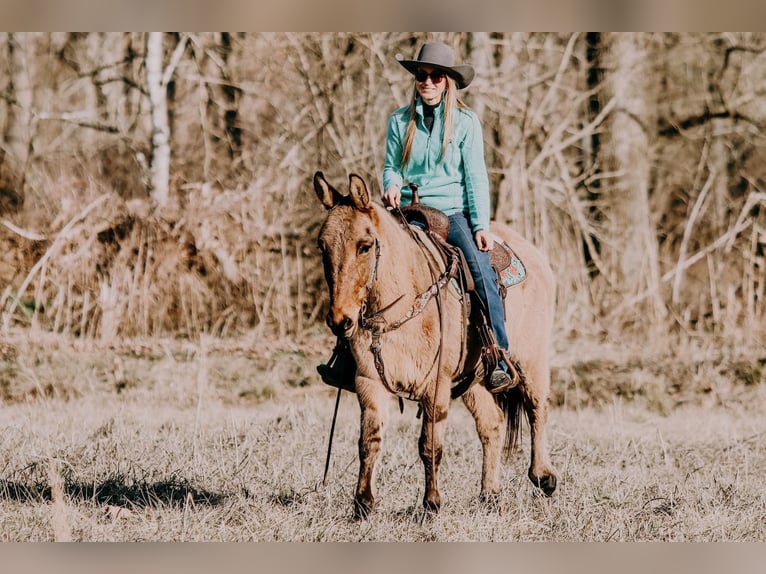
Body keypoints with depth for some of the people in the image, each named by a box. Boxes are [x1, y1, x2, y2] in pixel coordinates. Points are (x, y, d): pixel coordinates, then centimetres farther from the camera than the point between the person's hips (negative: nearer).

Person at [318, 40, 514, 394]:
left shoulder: (466, 122, 1)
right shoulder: (400, 121, 8)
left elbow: (475, 176, -2)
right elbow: (391, 167, 14)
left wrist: (481, 226, -11)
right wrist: (392, 185, -10)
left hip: (452, 212, -2)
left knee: (480, 268, -26)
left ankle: (499, 360, -25)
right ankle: (345, 355, -9)